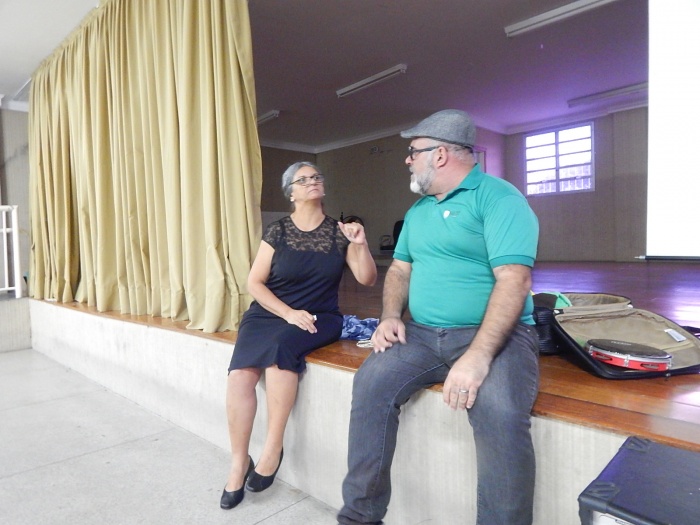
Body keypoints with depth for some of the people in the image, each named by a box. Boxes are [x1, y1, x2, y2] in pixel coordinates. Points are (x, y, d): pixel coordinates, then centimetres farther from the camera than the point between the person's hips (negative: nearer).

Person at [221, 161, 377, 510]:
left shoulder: (337, 231, 5)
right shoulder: (277, 231, 2)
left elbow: (367, 279, 3)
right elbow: (254, 282, -1)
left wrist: (360, 244, -14)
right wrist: (289, 313, -14)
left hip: (319, 317, -1)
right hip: (270, 312, 1)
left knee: (279, 347, -33)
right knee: (240, 373, -24)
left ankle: (273, 449, -18)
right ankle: (238, 463, -5)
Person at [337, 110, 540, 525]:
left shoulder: (499, 198, -8)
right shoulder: (418, 210, 16)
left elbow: (513, 281, -19)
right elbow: (400, 269, 21)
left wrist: (479, 355, -30)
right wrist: (391, 316, 1)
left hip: (495, 334, -5)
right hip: (423, 334, 6)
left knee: (500, 412, -32)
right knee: (372, 383, -17)